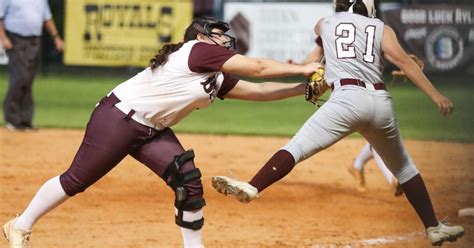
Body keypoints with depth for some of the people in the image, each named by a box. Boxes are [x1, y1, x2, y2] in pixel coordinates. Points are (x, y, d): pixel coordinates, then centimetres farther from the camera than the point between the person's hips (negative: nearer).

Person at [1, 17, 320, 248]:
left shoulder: (218, 80, 9)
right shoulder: (198, 50, -16)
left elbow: (257, 90, 9)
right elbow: (258, 68, -18)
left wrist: (305, 87, 2)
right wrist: (302, 68, -11)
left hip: (152, 131, 9)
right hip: (118, 118, -9)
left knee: (189, 182, -6)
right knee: (76, 180, 0)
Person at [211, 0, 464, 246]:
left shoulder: (325, 23, 20)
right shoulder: (382, 28, 17)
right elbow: (403, 60, 2)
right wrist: (435, 95, -3)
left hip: (348, 97, -3)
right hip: (381, 103, 3)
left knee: (296, 147, -13)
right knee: (403, 168, 20)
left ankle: (251, 188, -34)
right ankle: (434, 227, 20)